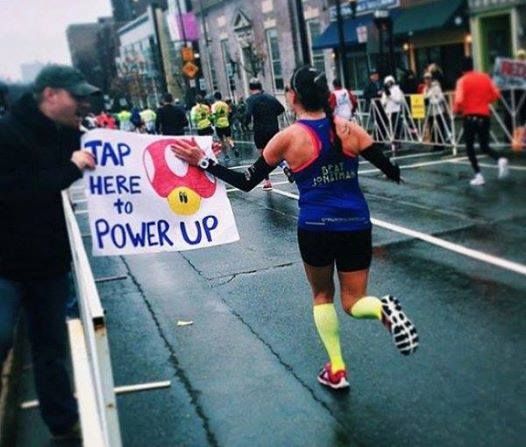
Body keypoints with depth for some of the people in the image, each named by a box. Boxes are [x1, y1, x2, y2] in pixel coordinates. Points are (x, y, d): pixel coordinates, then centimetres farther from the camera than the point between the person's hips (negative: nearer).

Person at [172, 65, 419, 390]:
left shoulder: (288, 138, -8)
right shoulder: (349, 128, -1)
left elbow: (246, 183, -2)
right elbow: (392, 173, 1)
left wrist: (202, 162, 3)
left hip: (315, 228, -2)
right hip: (356, 226, 2)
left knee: (322, 296, 23)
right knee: (354, 302, 15)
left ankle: (336, 370, 20)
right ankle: (384, 310, -19)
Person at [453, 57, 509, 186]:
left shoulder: (462, 80, -6)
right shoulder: (485, 77, 7)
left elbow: (459, 100, -17)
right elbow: (496, 94, 6)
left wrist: (456, 110, 2)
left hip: (470, 116, -4)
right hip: (484, 116, 4)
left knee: (470, 147, 11)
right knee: (484, 146, 16)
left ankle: (478, 176, 3)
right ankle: (500, 160, -14)